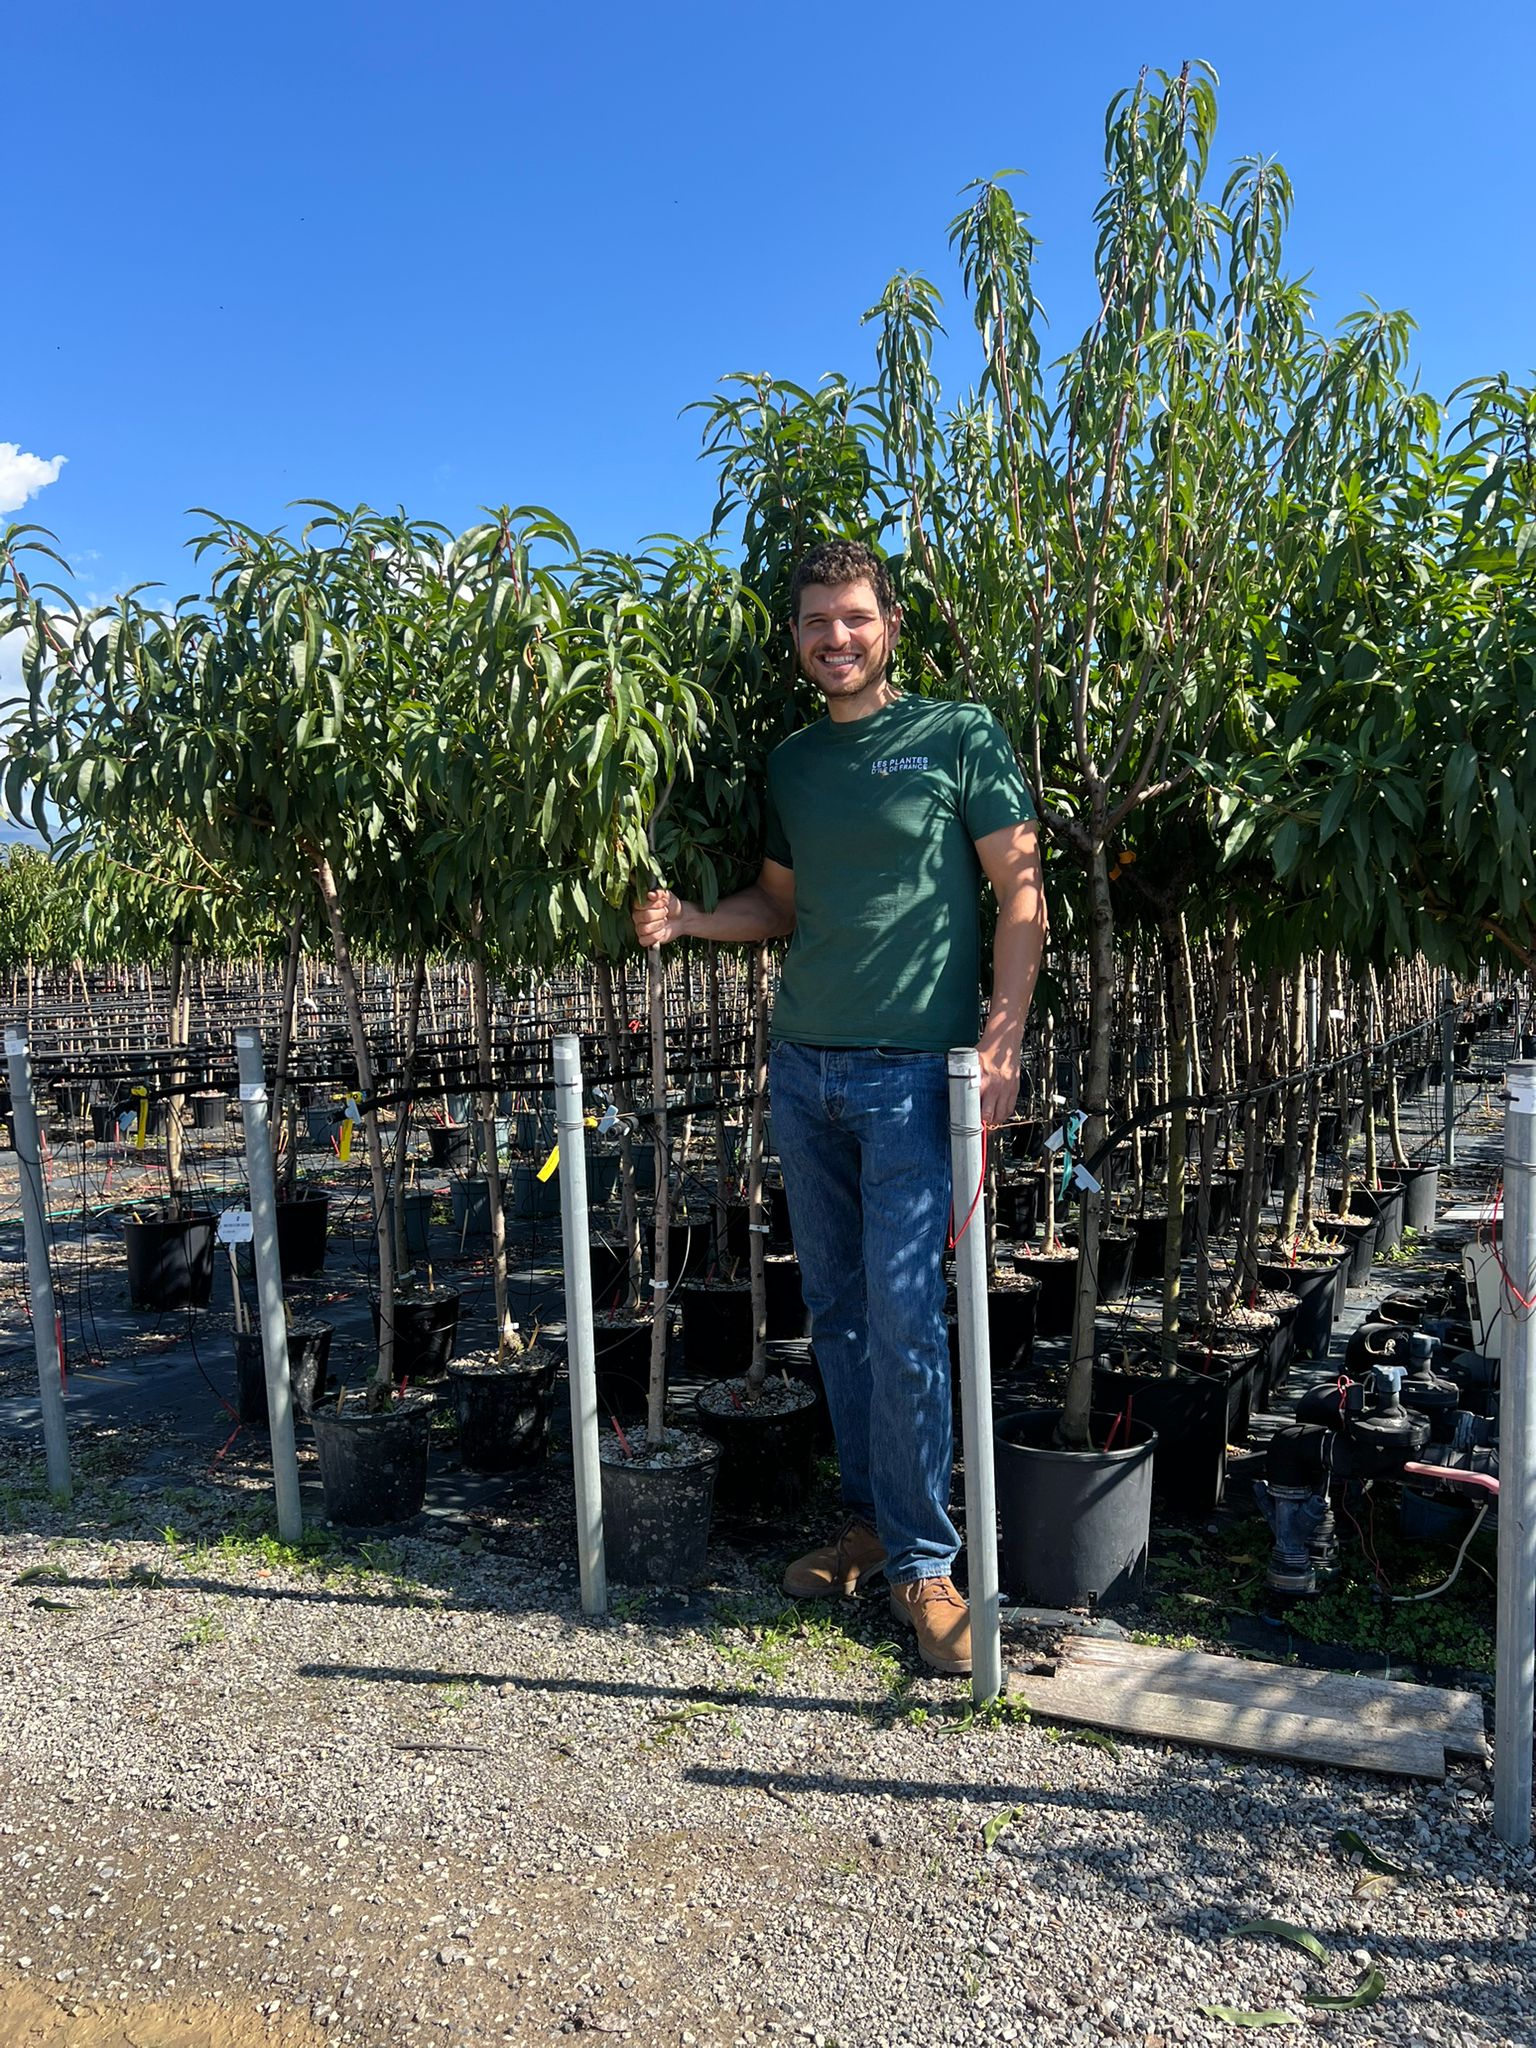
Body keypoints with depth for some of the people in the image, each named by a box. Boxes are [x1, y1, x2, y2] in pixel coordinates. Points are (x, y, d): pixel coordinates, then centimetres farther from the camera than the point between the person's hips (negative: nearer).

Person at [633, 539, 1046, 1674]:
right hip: (802, 1066, 6)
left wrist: (1003, 1036, -13)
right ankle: (869, 1518, 27)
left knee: (905, 1317, -5)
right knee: (836, 1309, 11)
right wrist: (688, 916, 2)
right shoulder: (793, 760, 15)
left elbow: (1022, 891, -3)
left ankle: (923, 1560, 10)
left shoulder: (960, 734, 0)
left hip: (913, 1070, -5)